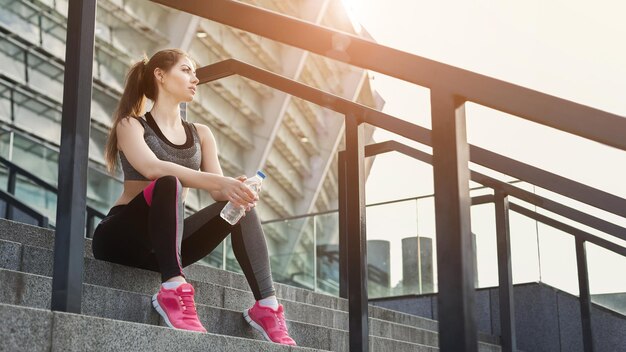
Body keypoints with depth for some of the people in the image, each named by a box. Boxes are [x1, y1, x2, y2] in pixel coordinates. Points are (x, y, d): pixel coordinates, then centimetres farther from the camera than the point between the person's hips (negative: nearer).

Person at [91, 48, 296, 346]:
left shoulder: (201, 134, 14)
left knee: (239, 204, -16)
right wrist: (220, 182, -35)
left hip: (167, 239, 5)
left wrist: (235, 190, -25)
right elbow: (152, 168, -24)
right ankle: (173, 289, -43)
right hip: (123, 235, -5)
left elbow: (218, 189, 0)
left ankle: (266, 305, -24)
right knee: (168, 185, -32)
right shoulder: (131, 125, -2)